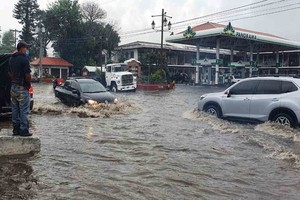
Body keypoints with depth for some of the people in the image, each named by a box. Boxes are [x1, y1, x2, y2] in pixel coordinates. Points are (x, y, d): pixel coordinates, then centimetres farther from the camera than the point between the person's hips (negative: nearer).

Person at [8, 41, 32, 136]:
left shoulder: (12, 59, 12)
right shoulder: (24, 59, -15)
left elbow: (10, 73, 16)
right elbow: (28, 75, -19)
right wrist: (29, 83, -3)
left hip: (13, 87, 8)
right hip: (22, 88, -8)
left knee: (15, 109, 12)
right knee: (24, 111, -3)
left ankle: (16, 129, 17)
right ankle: (24, 130, -1)